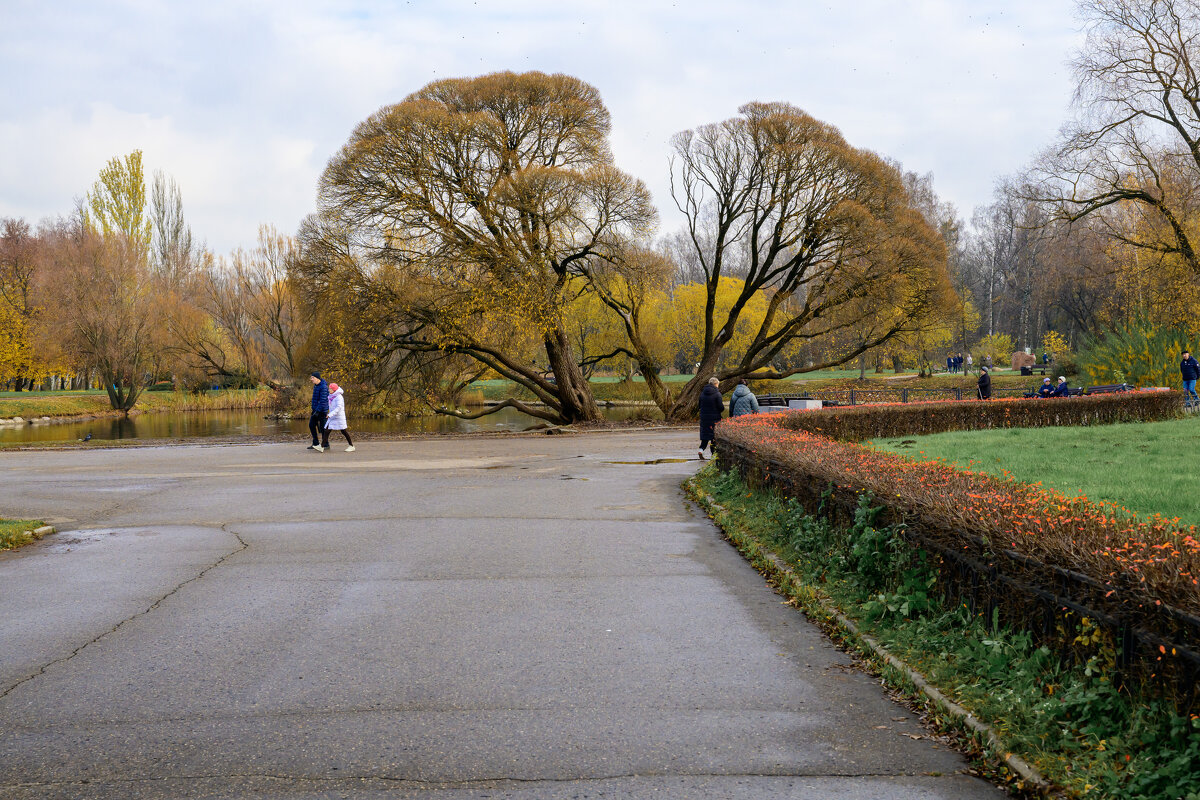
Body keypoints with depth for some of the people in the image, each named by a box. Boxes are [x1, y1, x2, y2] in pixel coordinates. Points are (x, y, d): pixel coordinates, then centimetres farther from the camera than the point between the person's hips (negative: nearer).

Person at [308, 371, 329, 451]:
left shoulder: (323, 387, -19)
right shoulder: (315, 385, 11)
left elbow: (323, 400, -24)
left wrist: (318, 411, -27)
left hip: (321, 411, -9)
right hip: (315, 409, 9)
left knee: (322, 427, -4)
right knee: (311, 425, 7)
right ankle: (315, 443, 14)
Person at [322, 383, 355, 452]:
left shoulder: (339, 397, -15)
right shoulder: (331, 397, 9)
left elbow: (338, 408, -24)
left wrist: (330, 414, -32)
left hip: (339, 417, -7)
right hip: (332, 418, 7)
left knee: (344, 431, 1)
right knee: (326, 431, -3)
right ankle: (322, 446, -3)